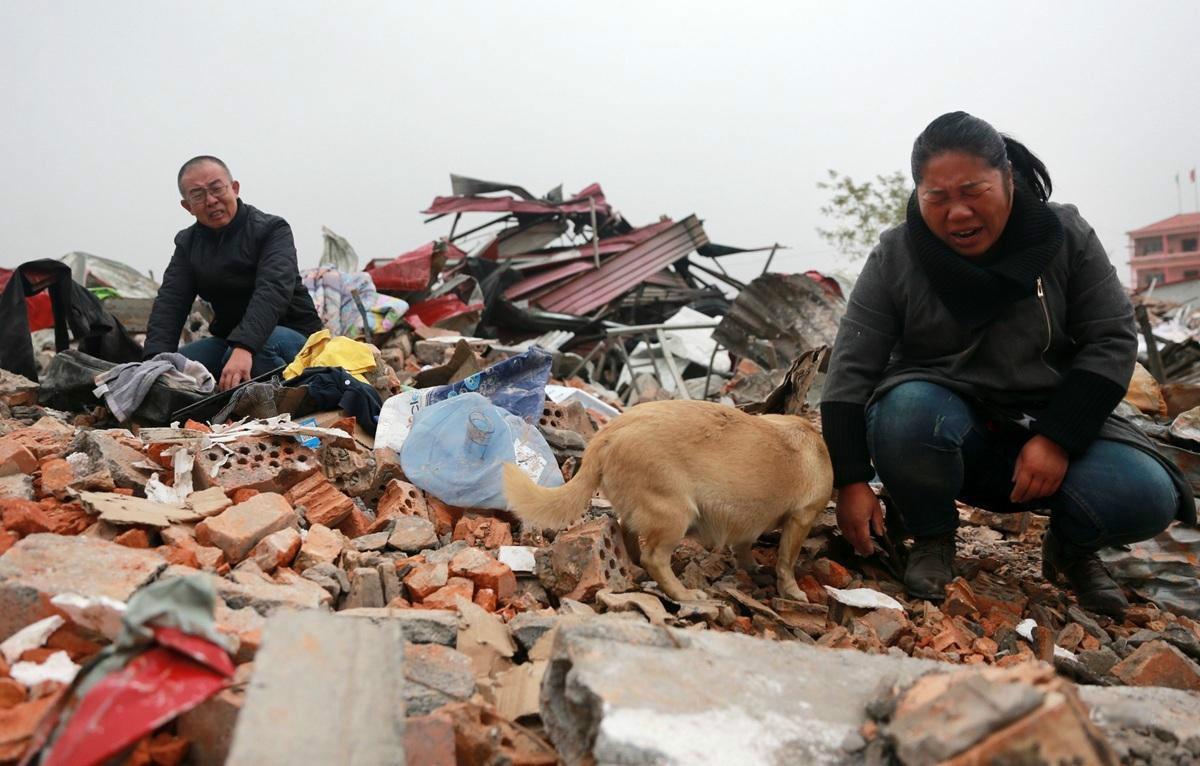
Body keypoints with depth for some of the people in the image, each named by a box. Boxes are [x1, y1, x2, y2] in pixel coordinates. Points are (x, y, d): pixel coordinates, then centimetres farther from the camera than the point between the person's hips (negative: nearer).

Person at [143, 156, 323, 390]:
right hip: (228, 336, 6)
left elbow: (272, 291, -30)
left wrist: (244, 348, -46)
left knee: (261, 346, -38)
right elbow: (170, 302, -6)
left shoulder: (271, 230, -12)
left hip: (291, 335, -6)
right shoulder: (187, 243, 7)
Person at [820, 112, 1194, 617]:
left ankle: (1070, 547, 11)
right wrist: (851, 480, -20)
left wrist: (1058, 439, -19)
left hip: (1050, 425, 1)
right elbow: (852, 367, -13)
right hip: (940, 429, -1)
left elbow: (1110, 341, -5)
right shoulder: (894, 257, -11)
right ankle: (932, 539, -6)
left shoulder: (1065, 235, -6)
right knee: (907, 410, -35)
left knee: (1146, 498, -25)